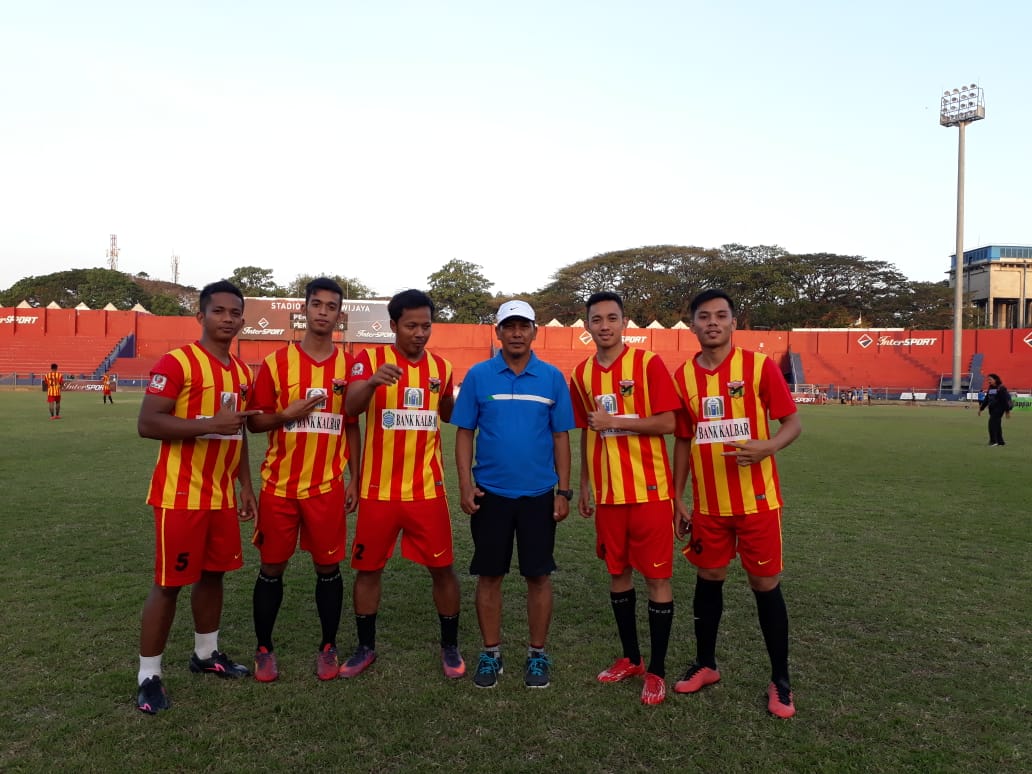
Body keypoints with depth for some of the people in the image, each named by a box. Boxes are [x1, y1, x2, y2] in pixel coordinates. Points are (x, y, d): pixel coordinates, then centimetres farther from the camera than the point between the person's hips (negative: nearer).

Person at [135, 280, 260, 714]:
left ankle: (206, 654, 34)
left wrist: (245, 486, 16)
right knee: (168, 583, 1)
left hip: (222, 496, 7)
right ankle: (148, 676, 15)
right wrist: (211, 423, -27)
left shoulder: (241, 371, 11)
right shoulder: (176, 363, -13)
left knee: (214, 574, 17)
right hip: (181, 496, -7)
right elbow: (147, 424, -20)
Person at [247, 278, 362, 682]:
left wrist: (354, 480, 4)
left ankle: (328, 648, 25)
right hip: (279, 484, 0)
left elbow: (352, 427, 8)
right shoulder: (276, 362, -2)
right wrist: (287, 414, -18)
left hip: (328, 485, 1)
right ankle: (264, 649, 27)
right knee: (272, 568, 9)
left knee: (328, 567, 8)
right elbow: (254, 421, 2)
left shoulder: (349, 366, 2)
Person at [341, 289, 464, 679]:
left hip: (427, 489, 2)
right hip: (378, 489, -1)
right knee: (368, 568, 11)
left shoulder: (441, 366, 5)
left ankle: (450, 647, 25)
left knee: (442, 568, 6)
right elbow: (351, 408, -24)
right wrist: (373, 381, -42)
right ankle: (365, 647, 30)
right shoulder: (370, 358, -5)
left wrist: (447, 396, 4)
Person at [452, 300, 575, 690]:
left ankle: (537, 654, 24)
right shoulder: (478, 375, -1)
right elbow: (464, 433, 1)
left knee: (538, 575, 7)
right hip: (490, 492, 0)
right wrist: (465, 485, -7)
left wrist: (563, 490, 0)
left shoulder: (552, 378, 1)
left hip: (539, 493, 0)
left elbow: (560, 436, 3)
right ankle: (490, 653, 25)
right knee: (489, 575, 8)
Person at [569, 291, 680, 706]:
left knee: (657, 577, 3)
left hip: (649, 491, -5)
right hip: (607, 493, 5)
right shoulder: (582, 373, 7)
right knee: (618, 573, 14)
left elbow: (667, 423, -13)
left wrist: (613, 421, -15)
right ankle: (630, 658, 30)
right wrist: (583, 485, 15)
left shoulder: (648, 363, -8)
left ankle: (657, 670, 16)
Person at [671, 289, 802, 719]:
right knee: (708, 579, 14)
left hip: (757, 501, -3)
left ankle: (780, 681, 22)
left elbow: (793, 423, -4)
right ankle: (705, 664, 32)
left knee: (766, 585, 6)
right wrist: (677, 498, 8)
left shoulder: (759, 366, -7)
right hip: (707, 504, 3)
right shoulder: (683, 376, 3)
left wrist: (768, 446, -26)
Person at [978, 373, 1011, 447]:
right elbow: (986, 399, 17)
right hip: (992, 409, 8)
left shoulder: (1001, 389, -11)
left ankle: (993, 441, -14)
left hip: (998, 409, -8)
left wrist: (1007, 411, -13)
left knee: (992, 423, -16)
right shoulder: (990, 388, 12)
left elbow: (1006, 400, -12)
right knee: (997, 425, 11)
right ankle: (1000, 442, 18)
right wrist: (981, 409, 16)